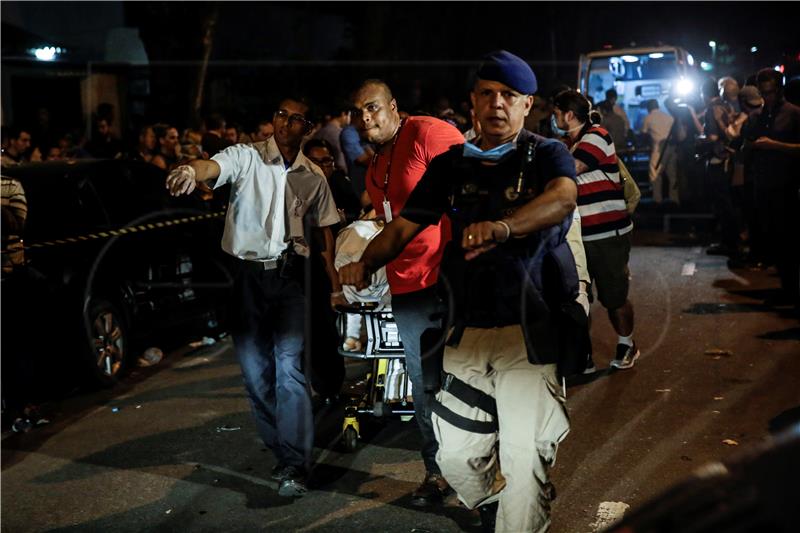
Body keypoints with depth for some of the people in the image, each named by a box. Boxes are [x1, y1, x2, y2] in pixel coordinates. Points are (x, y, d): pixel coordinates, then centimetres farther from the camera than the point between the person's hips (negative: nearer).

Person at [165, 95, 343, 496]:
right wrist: (191, 171, -49)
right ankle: (286, 450, 24)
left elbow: (323, 230, 17)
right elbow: (213, 167, -25)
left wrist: (335, 283, 12)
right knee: (254, 369, 7)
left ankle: (293, 465, -7)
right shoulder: (246, 157, -3)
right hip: (247, 274, 0)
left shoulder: (313, 176, 8)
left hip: (289, 274, 0)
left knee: (290, 367, -9)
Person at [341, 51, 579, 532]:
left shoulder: (547, 154, -1)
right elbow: (404, 225, 6)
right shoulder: (451, 165, 11)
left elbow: (563, 198, -23)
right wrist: (366, 263, -16)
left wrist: (503, 227, -43)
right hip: (467, 329, 4)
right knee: (456, 453, 11)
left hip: (528, 328, -4)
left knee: (525, 458, -11)